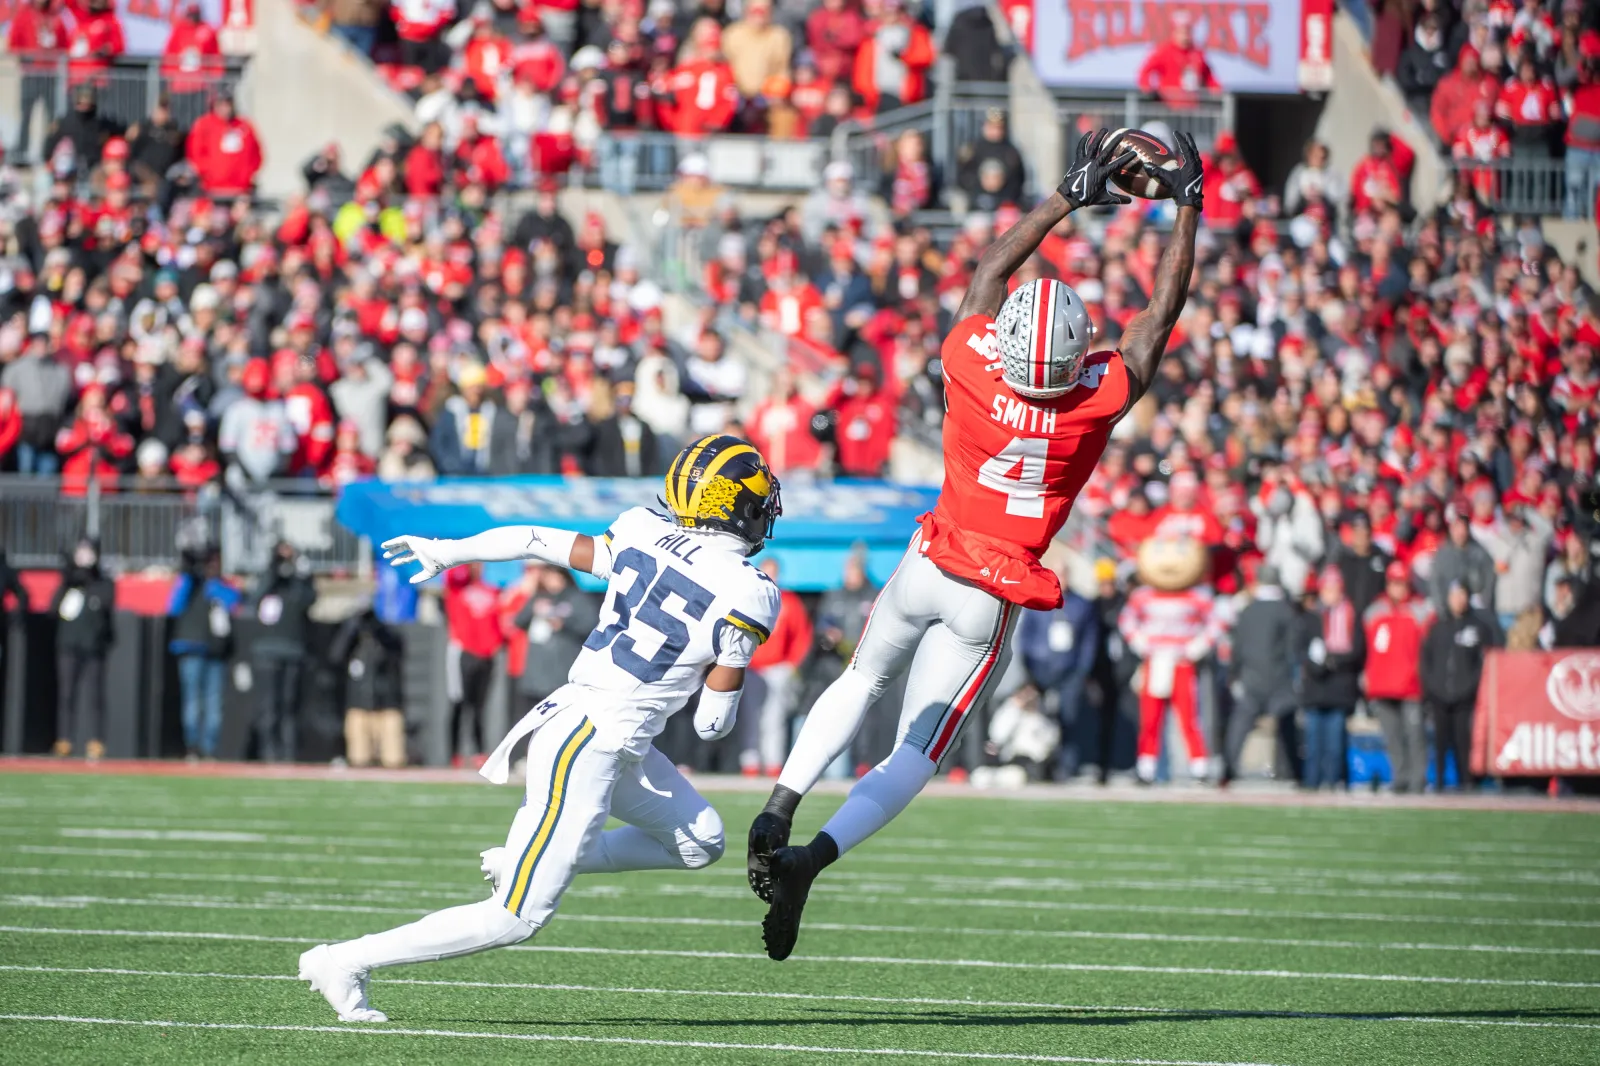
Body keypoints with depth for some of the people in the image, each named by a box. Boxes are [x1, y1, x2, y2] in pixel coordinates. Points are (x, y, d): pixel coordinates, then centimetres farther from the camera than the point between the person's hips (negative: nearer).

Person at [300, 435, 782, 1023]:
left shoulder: (644, 535, 3)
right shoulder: (748, 596, -14)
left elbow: (541, 541, 12)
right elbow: (712, 724, -9)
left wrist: (445, 551, 26)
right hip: (590, 748, -8)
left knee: (699, 841, 23)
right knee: (517, 920, -2)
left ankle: (527, 862, 19)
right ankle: (345, 962, -1)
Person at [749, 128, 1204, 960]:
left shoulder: (971, 366, -15)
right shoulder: (1103, 396, -19)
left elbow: (993, 267, 3)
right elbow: (1162, 310, -5)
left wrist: (1068, 197, 12)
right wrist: (1187, 208, 4)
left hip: (927, 568, 2)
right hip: (988, 602, -2)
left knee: (863, 679, 28)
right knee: (917, 755, 0)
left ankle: (780, 808, 11)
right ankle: (811, 858, -20)